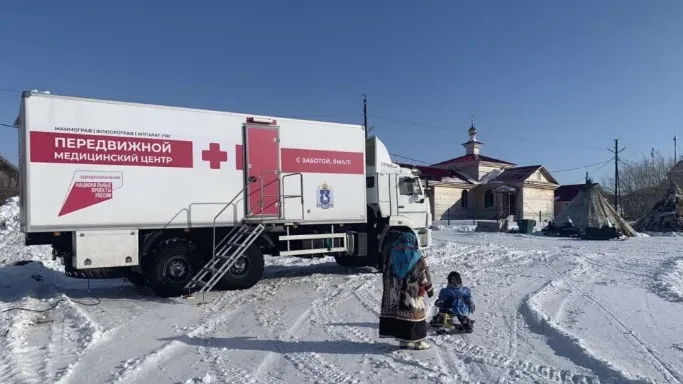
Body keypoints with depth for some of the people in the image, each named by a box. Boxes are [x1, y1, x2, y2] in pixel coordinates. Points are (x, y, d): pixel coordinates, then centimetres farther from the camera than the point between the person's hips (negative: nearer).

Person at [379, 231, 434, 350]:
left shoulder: (393, 253, 4)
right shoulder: (416, 256, -7)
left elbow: (386, 274, 8)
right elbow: (424, 274, -2)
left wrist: (387, 289, 18)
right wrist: (429, 288, 10)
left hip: (394, 292, 4)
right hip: (412, 292, -4)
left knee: (397, 311, 9)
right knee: (414, 313, 3)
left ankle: (403, 340, 14)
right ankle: (418, 341, 10)